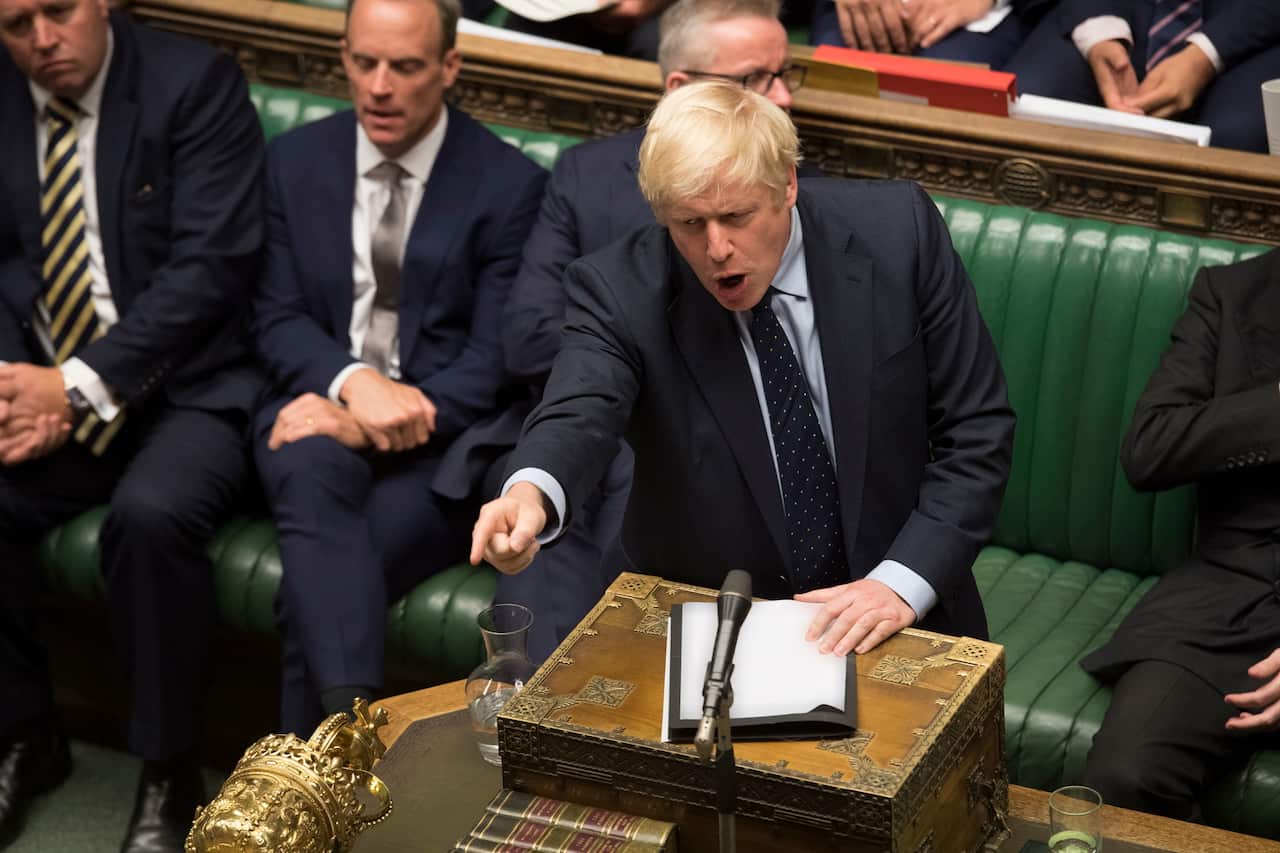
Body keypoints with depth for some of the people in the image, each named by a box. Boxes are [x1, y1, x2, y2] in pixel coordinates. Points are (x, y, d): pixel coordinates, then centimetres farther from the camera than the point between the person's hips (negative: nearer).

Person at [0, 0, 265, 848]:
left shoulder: (195, 83, -7)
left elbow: (210, 265, -15)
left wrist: (79, 387, -21)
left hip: (186, 387, -4)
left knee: (151, 514, -33)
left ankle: (170, 776, -12)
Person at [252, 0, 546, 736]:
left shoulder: (509, 184, -1)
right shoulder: (296, 162, 11)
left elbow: (496, 358, -6)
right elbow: (279, 319, 7)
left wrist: (366, 426, -20)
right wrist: (354, 381, -16)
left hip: (444, 436, -2)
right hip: (323, 406, 2)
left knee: (312, 590, -29)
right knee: (310, 470, -36)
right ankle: (349, 724, -47)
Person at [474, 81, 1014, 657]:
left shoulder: (898, 232, -9)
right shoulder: (619, 291, -11)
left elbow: (976, 433, -5)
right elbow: (579, 414, -30)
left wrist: (903, 583, -17)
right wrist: (531, 494, -53)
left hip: (896, 616, 0)